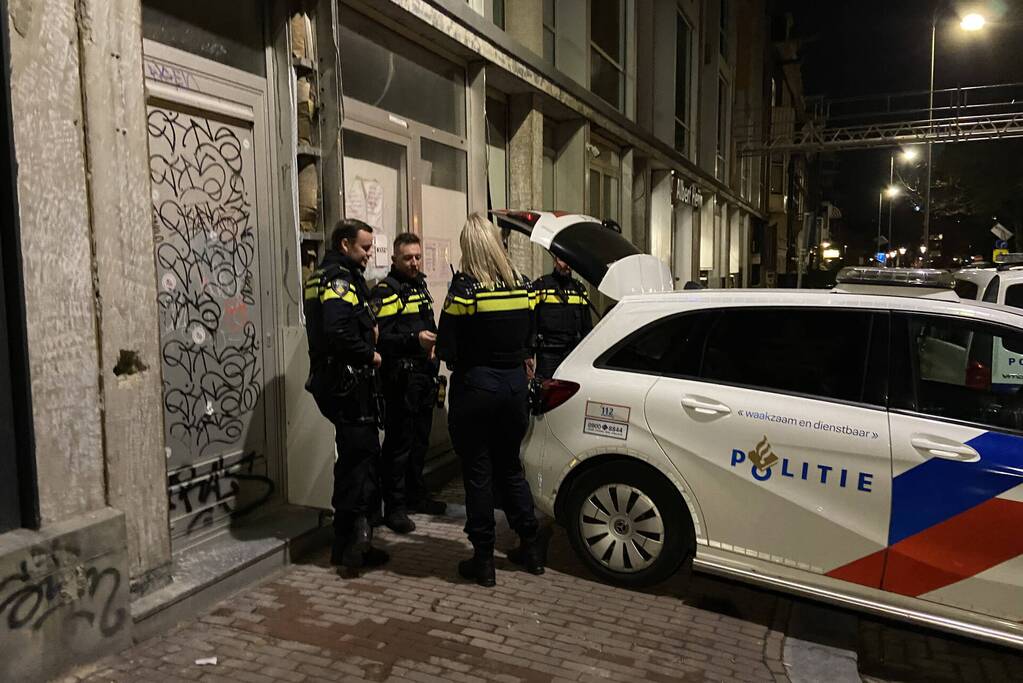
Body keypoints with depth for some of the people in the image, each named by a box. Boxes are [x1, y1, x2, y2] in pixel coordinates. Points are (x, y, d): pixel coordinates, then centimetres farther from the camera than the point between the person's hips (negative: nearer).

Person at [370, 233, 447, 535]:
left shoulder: (421, 287, 19)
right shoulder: (385, 292, -8)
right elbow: (381, 337, -20)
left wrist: (433, 344, 13)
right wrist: (414, 339, -30)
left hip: (424, 376, 8)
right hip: (401, 377, -8)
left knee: (421, 439, 15)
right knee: (399, 442, -5)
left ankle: (416, 496, 28)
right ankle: (394, 507, 3)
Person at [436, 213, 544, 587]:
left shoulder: (465, 287, -14)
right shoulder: (521, 285, 2)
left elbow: (447, 348, -14)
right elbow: (527, 340, 8)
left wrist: (455, 359, 6)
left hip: (475, 386, -5)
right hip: (514, 382, 5)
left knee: (478, 473, 6)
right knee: (510, 466, 19)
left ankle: (483, 560, 16)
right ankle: (530, 547, 27)